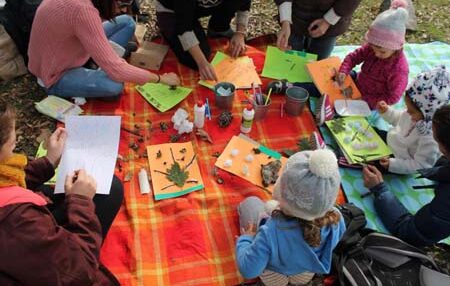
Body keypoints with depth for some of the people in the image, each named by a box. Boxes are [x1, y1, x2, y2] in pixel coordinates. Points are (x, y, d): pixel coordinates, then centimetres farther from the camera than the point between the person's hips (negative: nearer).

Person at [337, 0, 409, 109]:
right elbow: (353, 56, -7)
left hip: (370, 102, -6)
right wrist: (343, 71, -28)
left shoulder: (399, 68, -32)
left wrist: (365, 99, -30)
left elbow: (393, 98, -29)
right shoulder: (371, 47, -16)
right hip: (358, 83, 6)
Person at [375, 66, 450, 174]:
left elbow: (421, 166, -31)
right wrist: (386, 111, -10)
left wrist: (393, 164, -35)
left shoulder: (431, 137, -41)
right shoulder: (417, 112, -19)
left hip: (401, 160, -7)